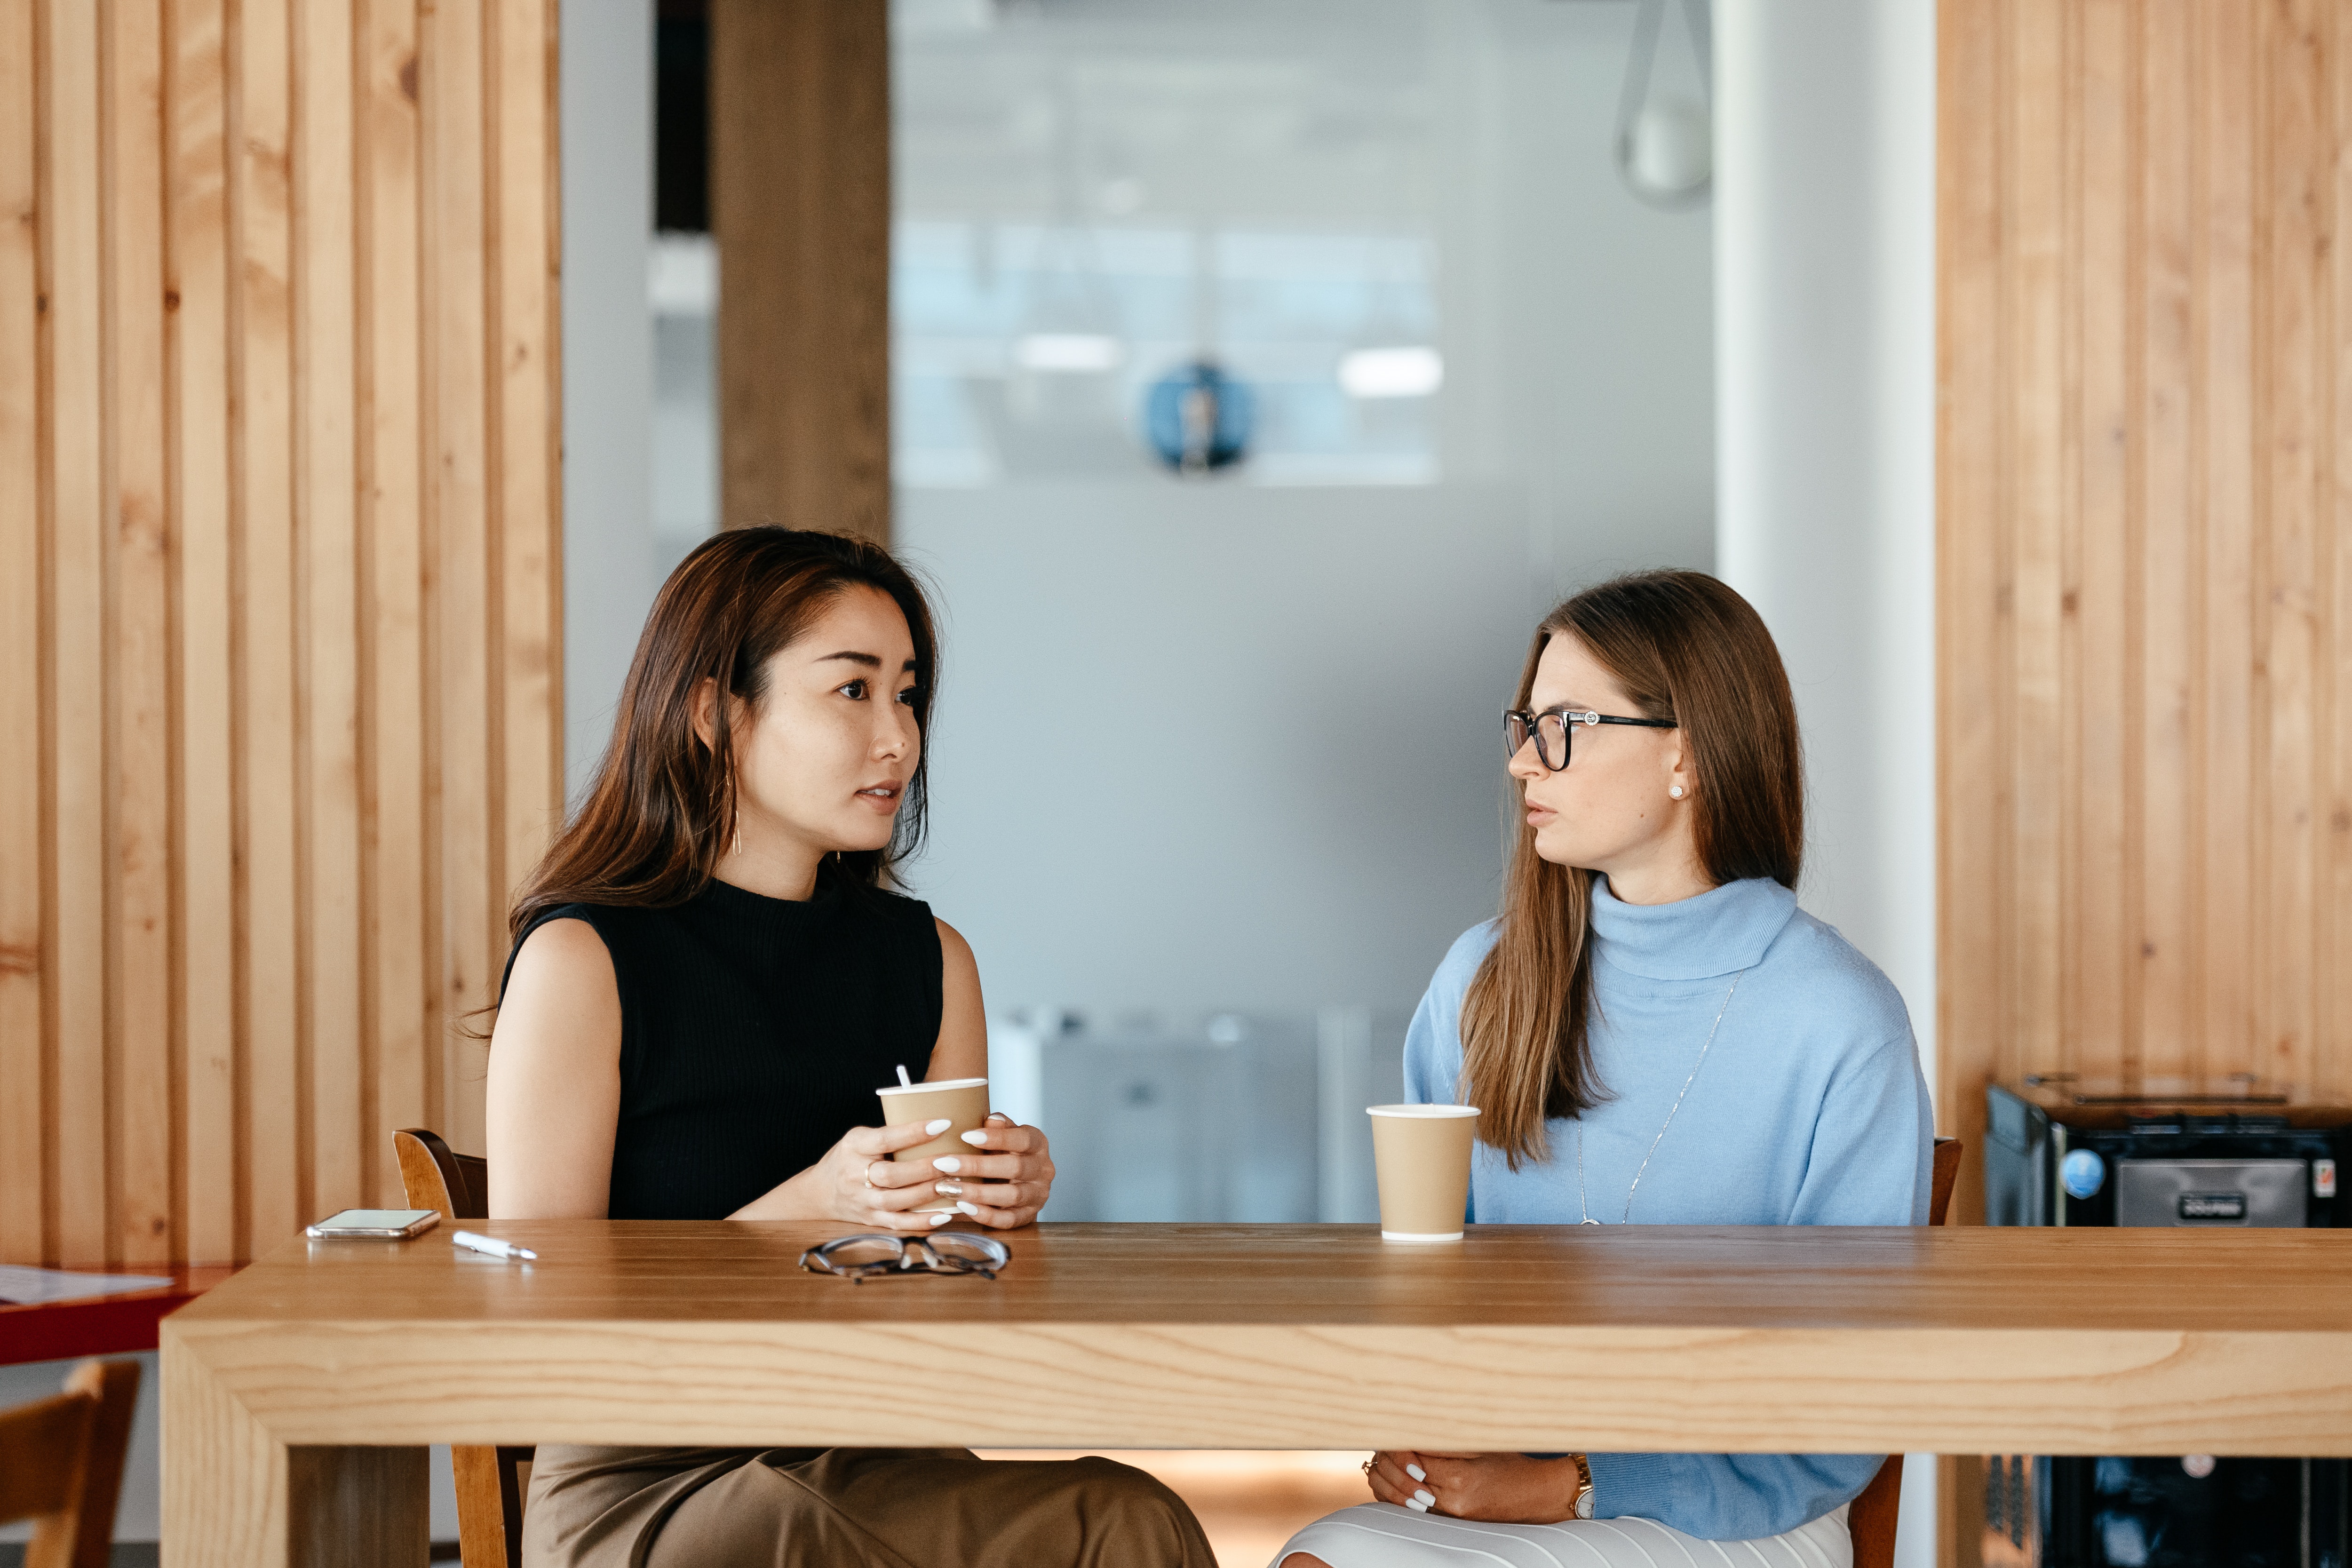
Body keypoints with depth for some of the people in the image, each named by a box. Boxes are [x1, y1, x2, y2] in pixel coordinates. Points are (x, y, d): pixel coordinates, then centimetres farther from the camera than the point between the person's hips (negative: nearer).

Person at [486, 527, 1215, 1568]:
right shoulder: (581, 962, -5)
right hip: (641, 1482, -3)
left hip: (876, 1463, 4)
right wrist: (809, 1208, -19)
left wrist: (1002, 1205, -4)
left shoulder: (928, 958, 12)